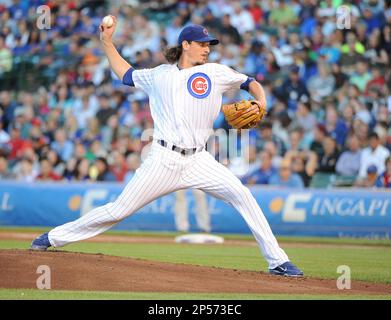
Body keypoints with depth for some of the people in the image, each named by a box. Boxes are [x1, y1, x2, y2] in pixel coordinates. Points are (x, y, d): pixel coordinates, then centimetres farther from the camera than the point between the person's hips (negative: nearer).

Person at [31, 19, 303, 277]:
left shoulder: (215, 72, 7)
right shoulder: (160, 75, 11)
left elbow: (250, 83, 13)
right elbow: (125, 73, 27)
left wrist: (260, 103, -7)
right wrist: (107, 42, 23)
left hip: (199, 160, 0)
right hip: (163, 160, 0)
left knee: (241, 195, -18)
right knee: (120, 209, 0)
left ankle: (277, 261, -13)